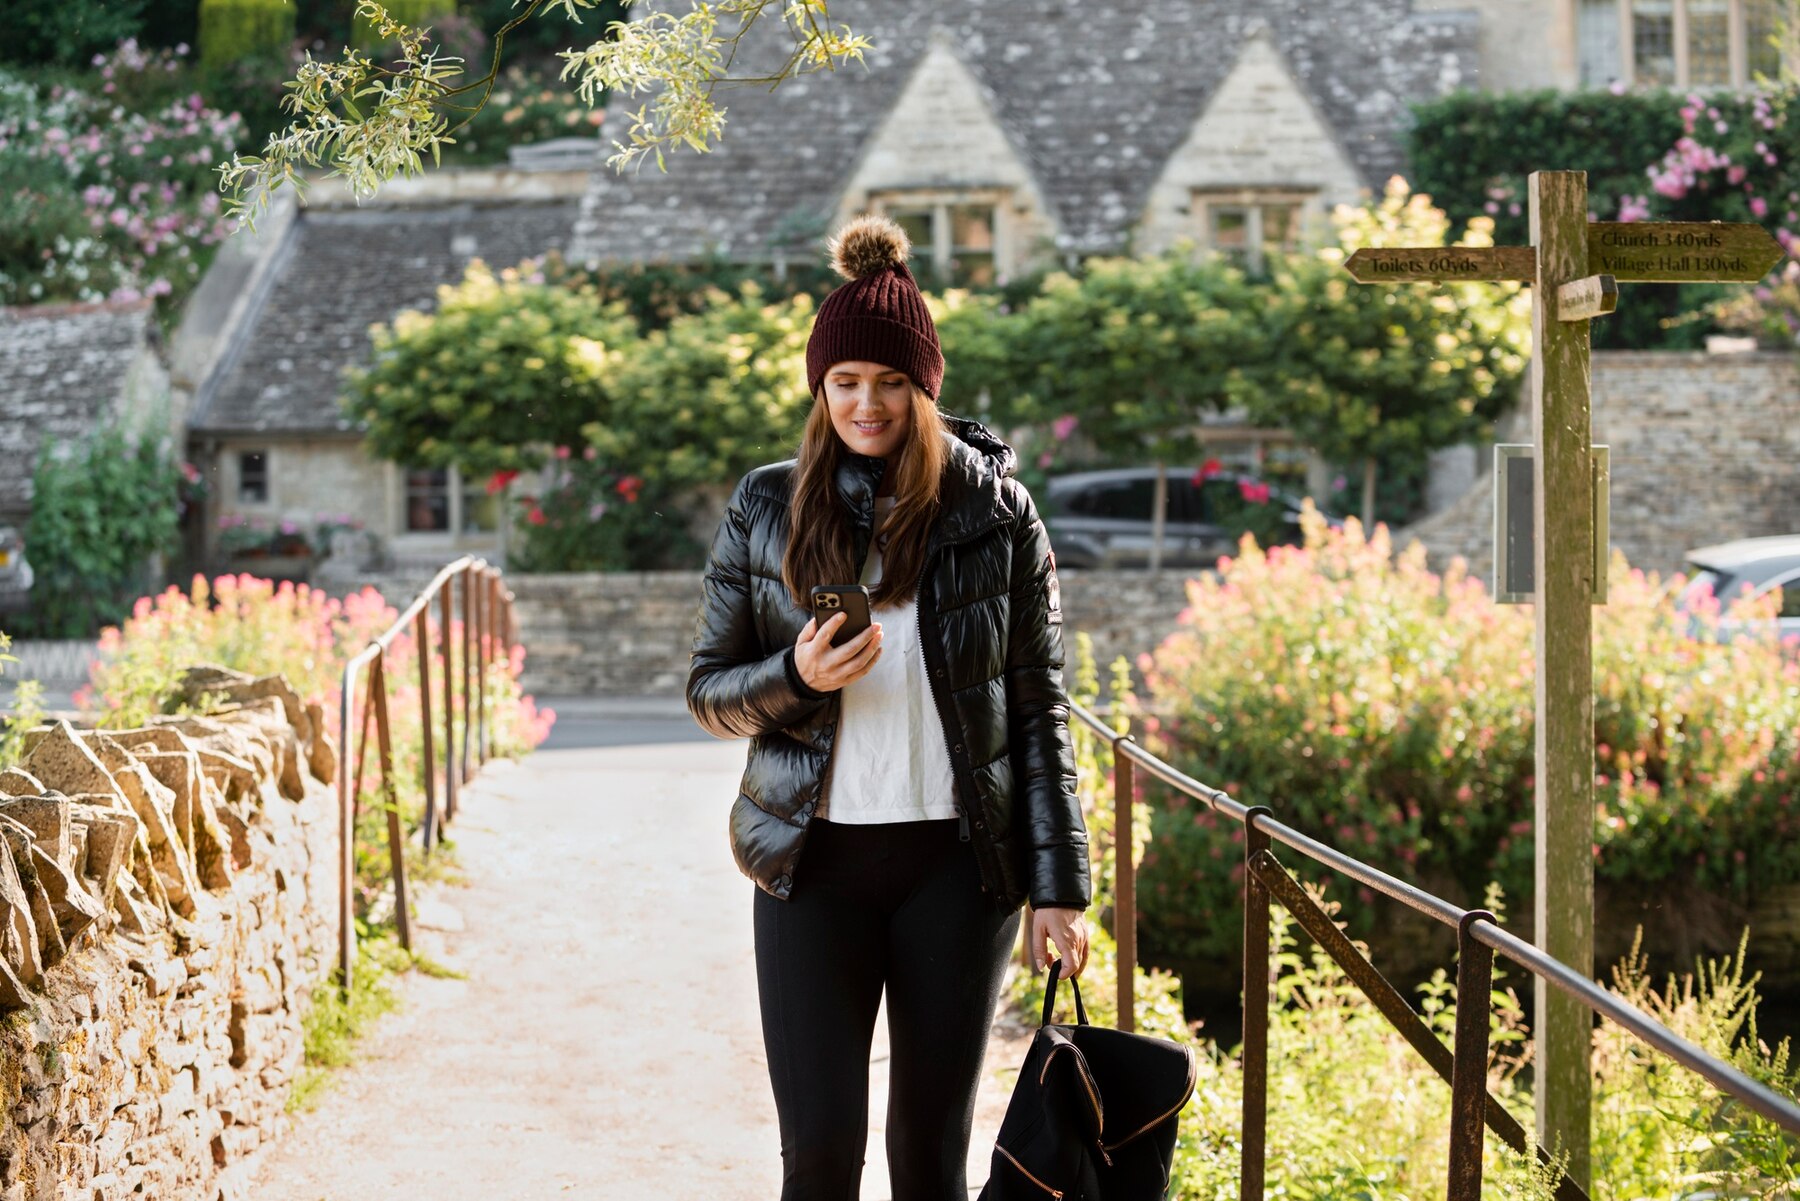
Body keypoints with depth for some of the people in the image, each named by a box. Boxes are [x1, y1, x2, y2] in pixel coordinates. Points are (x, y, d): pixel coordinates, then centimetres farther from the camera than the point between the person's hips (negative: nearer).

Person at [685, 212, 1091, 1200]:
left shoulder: (995, 513, 1)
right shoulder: (765, 511, 3)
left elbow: (1039, 708, 2)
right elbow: (707, 691, 7)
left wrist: (1058, 884, -3)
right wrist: (795, 678, -14)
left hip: (958, 860, 0)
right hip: (814, 860, 0)